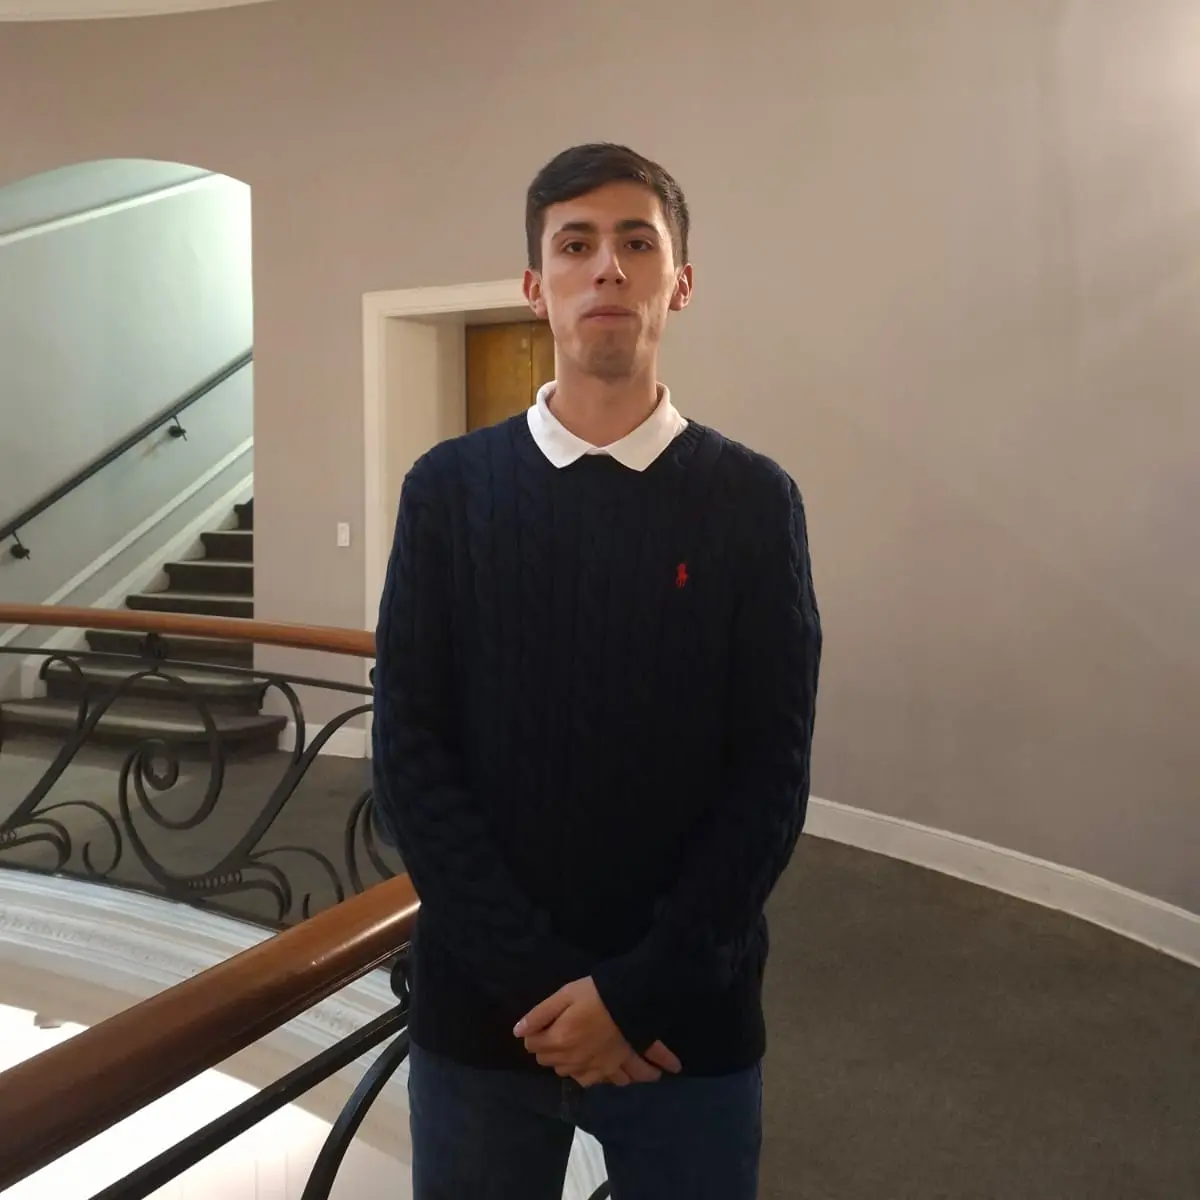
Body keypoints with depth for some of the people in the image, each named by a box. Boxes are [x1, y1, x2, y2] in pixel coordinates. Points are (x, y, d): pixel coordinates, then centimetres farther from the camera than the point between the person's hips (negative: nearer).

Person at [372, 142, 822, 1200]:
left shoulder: (752, 500, -3)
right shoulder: (449, 488, -2)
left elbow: (772, 776, -6)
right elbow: (410, 757, -6)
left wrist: (637, 989, -13)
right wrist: (538, 981, -12)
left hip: (690, 1014, 0)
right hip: (481, 1007, 1)